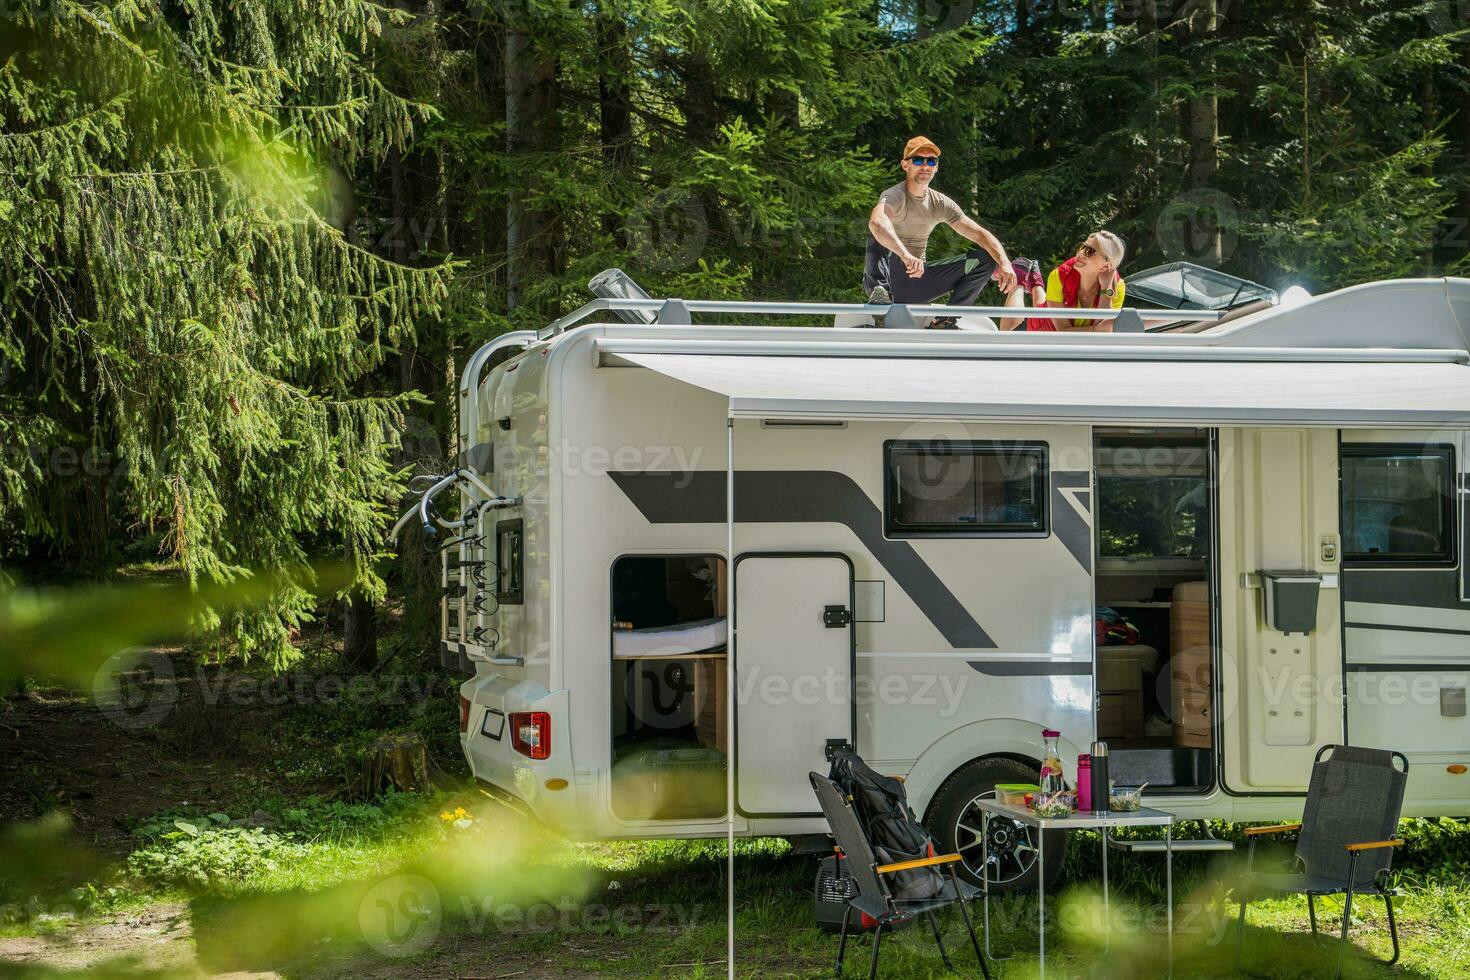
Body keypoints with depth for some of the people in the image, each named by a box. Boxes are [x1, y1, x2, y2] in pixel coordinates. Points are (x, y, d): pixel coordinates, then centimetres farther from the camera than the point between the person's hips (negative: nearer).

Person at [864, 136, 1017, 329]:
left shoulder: (941, 204, 5)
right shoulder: (895, 196, -15)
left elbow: (980, 235, 1)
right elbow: (876, 221, -40)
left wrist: (1005, 263, -18)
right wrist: (905, 256, -55)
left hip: (918, 279, 6)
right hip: (891, 278, -6)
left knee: (986, 257, -3)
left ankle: (946, 320, -11)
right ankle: (879, 293, -37)